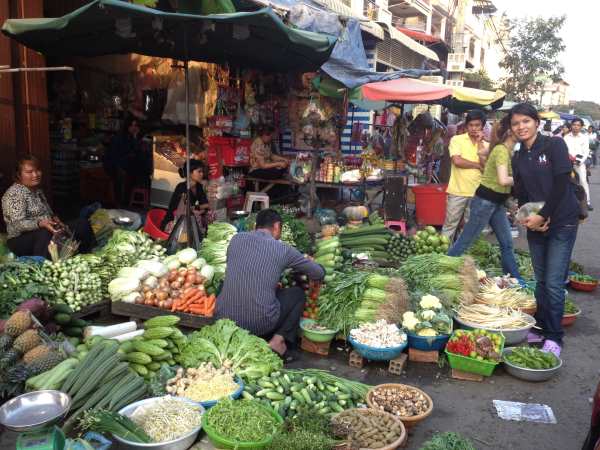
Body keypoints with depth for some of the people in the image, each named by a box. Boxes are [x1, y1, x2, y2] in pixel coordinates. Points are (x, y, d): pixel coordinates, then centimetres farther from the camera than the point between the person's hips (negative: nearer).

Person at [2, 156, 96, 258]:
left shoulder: (38, 190, 15)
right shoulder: (14, 193, -14)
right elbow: (18, 224, -23)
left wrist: (55, 219, 0)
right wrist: (40, 223, -40)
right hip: (22, 240, -9)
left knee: (83, 223, -2)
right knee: (45, 234, -41)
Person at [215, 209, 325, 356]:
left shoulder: (236, 239, 6)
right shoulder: (283, 250, -1)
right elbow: (319, 274, 11)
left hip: (224, 319, 3)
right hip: (260, 324, -3)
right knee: (297, 293, 20)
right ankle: (279, 339, 4)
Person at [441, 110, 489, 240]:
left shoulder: (486, 145, 7)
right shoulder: (457, 139, -2)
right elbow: (457, 161, -15)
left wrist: (480, 143, -7)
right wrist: (478, 165, -6)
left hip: (477, 192, 3)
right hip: (457, 191, -3)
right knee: (449, 226, 3)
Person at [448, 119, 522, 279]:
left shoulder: (507, 151, 10)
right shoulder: (501, 150, -18)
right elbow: (503, 180, -28)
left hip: (497, 202, 9)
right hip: (485, 201, -9)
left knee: (507, 243, 12)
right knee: (465, 240, 0)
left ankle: (515, 278, 21)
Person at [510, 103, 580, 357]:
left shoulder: (554, 145, -6)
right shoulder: (518, 159, 10)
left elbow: (561, 185, -12)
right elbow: (521, 194, 11)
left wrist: (543, 216, -15)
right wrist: (526, 217, -8)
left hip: (561, 222, -5)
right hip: (535, 224, 5)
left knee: (554, 283, -6)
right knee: (541, 281, 11)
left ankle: (554, 337, 6)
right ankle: (540, 328, 23)